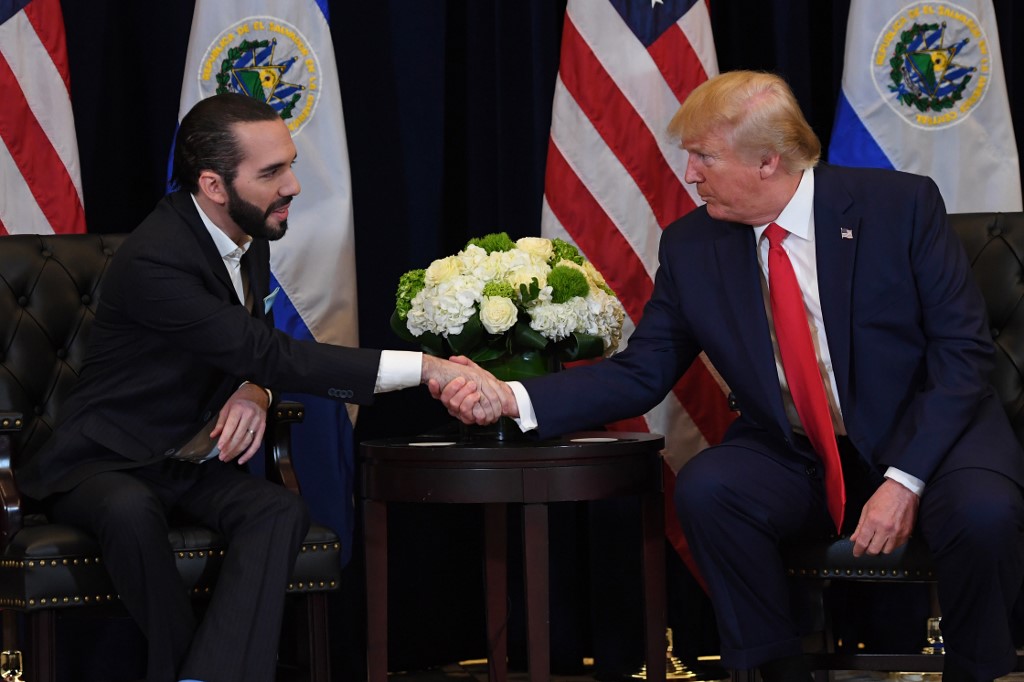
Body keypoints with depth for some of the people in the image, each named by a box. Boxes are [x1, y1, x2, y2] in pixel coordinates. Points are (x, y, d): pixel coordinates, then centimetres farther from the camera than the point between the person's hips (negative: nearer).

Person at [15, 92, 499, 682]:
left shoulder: (250, 236, 1)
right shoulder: (154, 261, -26)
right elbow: (269, 354, -29)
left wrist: (256, 392, -11)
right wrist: (423, 368, -32)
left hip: (198, 459, 6)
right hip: (109, 460, -6)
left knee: (282, 511, -24)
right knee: (133, 512, -39)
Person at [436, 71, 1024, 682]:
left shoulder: (903, 205, -11)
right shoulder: (691, 248, -1)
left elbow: (963, 350, -11)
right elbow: (640, 375, 1)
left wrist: (905, 479, -22)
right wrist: (512, 398, -14)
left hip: (925, 435, -3)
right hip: (795, 459, 3)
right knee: (704, 490, -27)